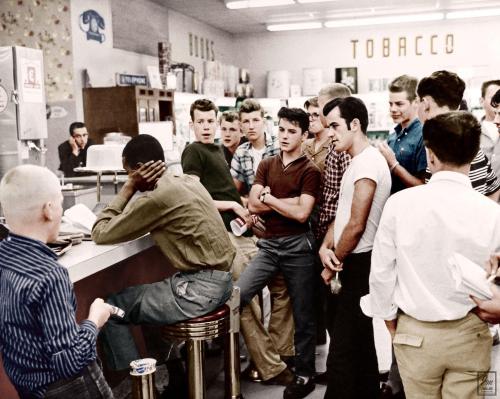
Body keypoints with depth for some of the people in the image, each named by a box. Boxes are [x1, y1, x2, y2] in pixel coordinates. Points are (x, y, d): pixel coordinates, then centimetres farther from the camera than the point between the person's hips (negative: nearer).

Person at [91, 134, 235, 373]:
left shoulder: (157, 198, -17)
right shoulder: (187, 181, 9)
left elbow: (100, 233, -8)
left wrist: (129, 188, -4)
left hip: (199, 289, -9)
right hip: (220, 280, 9)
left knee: (110, 309, 3)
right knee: (144, 294, 29)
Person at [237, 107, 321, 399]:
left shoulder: (310, 171, -4)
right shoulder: (266, 165, 10)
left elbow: (301, 213, -15)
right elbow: (253, 204, -1)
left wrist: (270, 198, -5)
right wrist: (290, 201, -9)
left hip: (298, 246, -4)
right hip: (269, 244, 4)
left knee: (302, 315, 7)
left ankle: (305, 375, 23)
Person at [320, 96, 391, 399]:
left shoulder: (368, 162, -18)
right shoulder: (359, 161, 15)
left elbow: (356, 226, -20)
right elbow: (342, 212, 14)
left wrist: (334, 264, -8)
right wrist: (325, 247, -2)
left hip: (359, 263, -10)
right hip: (356, 261, 10)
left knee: (345, 347, -6)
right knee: (362, 341, 19)